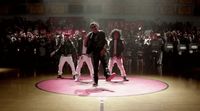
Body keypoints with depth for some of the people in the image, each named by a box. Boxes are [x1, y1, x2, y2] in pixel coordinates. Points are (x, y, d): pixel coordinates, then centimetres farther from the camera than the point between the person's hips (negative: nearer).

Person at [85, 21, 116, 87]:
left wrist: (103, 49, -13)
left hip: (102, 51, -1)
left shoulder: (102, 33, 5)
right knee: (95, 67, 2)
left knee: (105, 64, -22)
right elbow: (88, 44, 11)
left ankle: (107, 76, -41)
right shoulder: (90, 35, 8)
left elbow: (105, 42, 1)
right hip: (95, 52, 2)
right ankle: (95, 82, 7)